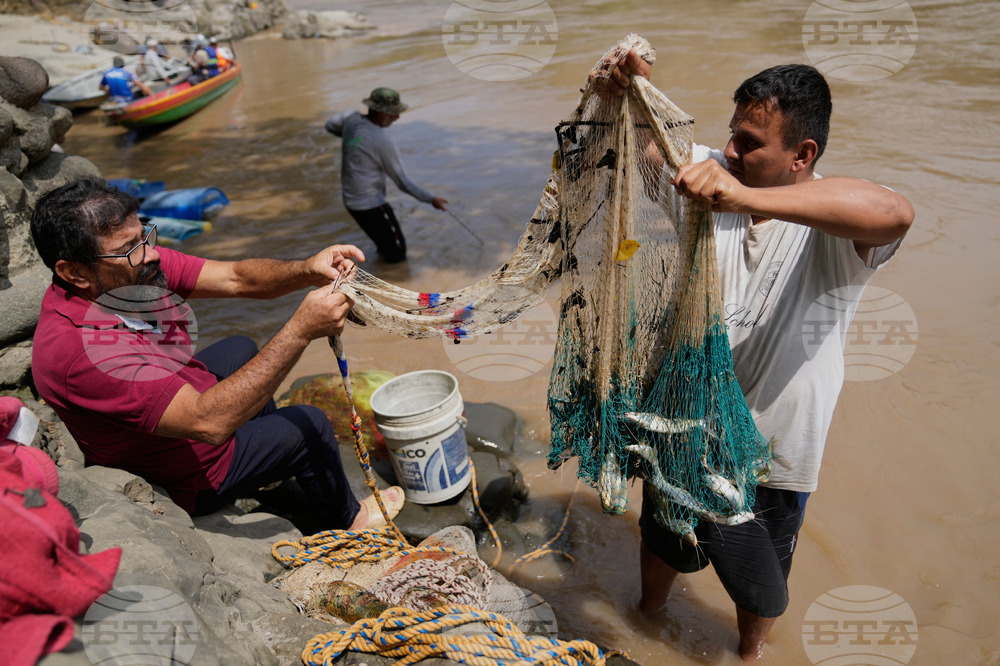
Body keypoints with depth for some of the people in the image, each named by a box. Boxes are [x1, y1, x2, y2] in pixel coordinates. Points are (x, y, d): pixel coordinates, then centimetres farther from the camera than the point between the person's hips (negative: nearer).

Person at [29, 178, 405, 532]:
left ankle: (271, 464, 49)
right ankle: (342, 520, 29)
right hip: (183, 482, -8)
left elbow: (236, 278, -14)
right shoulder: (76, 350, -40)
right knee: (309, 425, -2)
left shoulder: (132, 264, -16)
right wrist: (300, 331, -50)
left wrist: (306, 271, -35)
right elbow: (208, 422, -45)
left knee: (239, 349, 26)